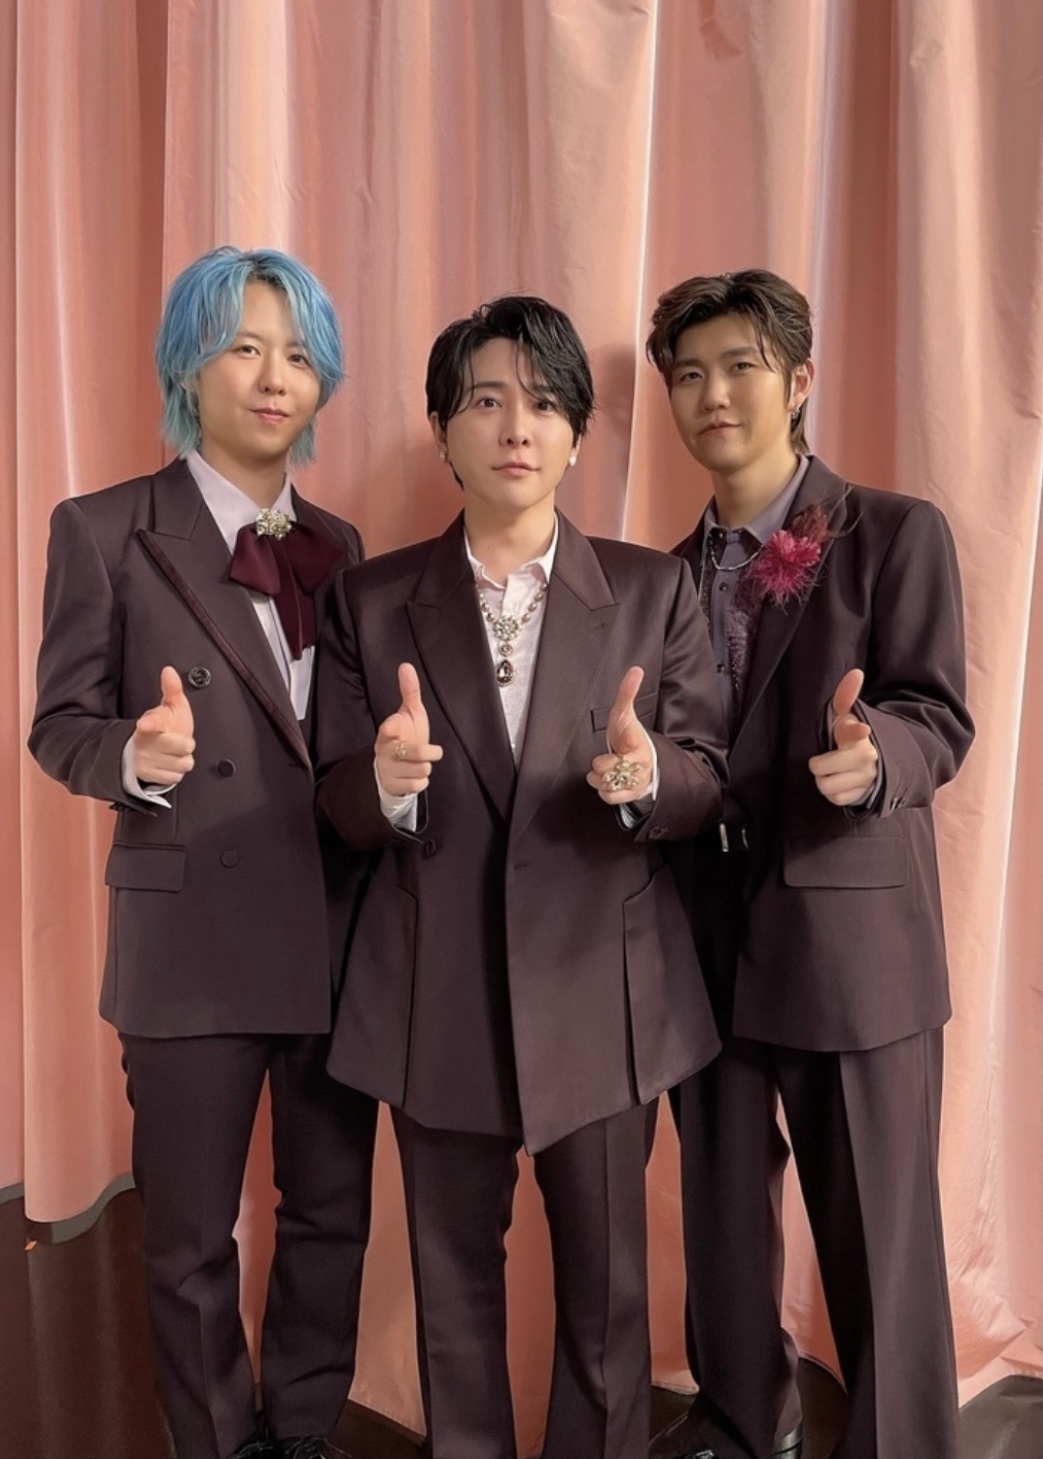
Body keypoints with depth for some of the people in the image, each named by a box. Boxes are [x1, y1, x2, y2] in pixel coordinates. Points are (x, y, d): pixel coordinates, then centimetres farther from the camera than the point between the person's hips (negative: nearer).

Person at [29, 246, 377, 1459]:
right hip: (197, 936, -4)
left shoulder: (338, 544, 10)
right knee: (192, 1236, 11)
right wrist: (138, 756, -25)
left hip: (341, 930, 5)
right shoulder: (105, 529, -4)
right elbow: (61, 726, -5)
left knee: (332, 1209, 17)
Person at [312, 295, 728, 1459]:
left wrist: (646, 776, -25)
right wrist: (388, 783, -25)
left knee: (606, 1277, 16)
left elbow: (710, 784, -3)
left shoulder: (653, 590, -1)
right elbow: (342, 807, -2)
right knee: (453, 1279, 18)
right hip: (436, 997, 1)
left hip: (602, 992, 0)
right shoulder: (371, 600, 0)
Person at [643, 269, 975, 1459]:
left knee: (877, 1233, 5)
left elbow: (939, 720, -13)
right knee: (721, 1208, 18)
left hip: (851, 937, -5)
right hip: (708, 939, 5)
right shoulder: (671, 572, 12)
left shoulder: (898, 533, -4)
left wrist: (869, 751, -33)